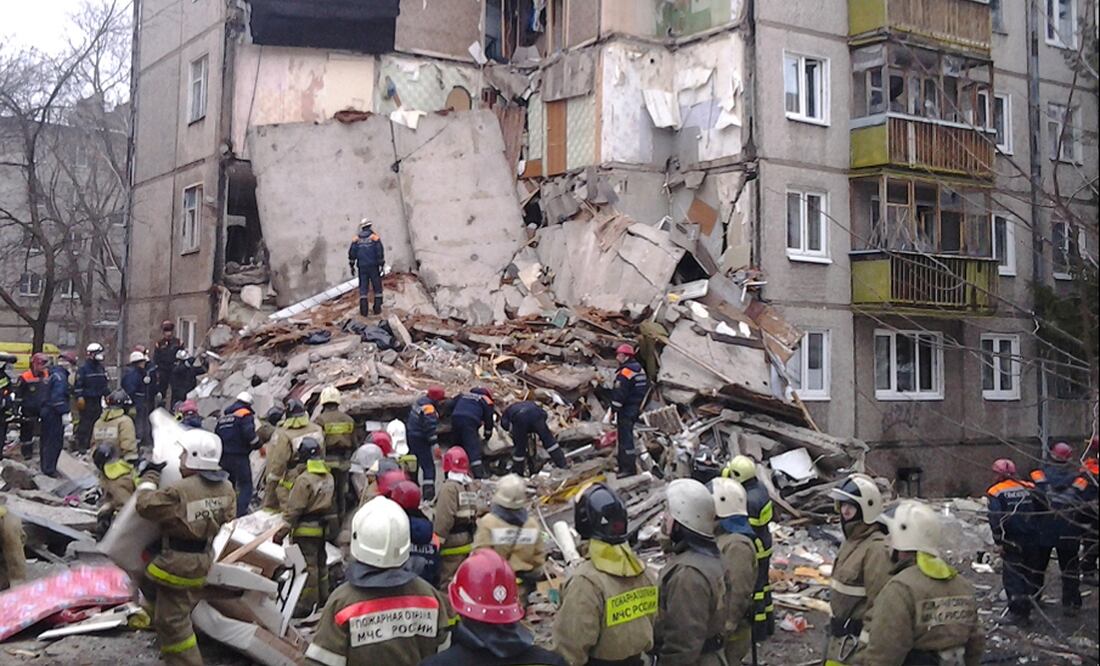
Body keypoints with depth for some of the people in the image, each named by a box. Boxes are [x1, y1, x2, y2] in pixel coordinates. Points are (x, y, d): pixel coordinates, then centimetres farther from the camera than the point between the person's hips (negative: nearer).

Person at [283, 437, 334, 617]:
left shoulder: (304, 479, -18)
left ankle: (305, 604, 2)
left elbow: (294, 509, -18)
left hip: (307, 530, -8)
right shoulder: (328, 477, 6)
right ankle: (323, 598, 29)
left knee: (307, 566, -3)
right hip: (323, 528, 8)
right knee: (321, 563, 18)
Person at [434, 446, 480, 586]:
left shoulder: (449, 488, -16)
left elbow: (444, 519, -20)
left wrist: (437, 542, -14)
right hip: (468, 542, 8)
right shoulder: (471, 487, 9)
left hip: (452, 545, -8)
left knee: (447, 582, -4)